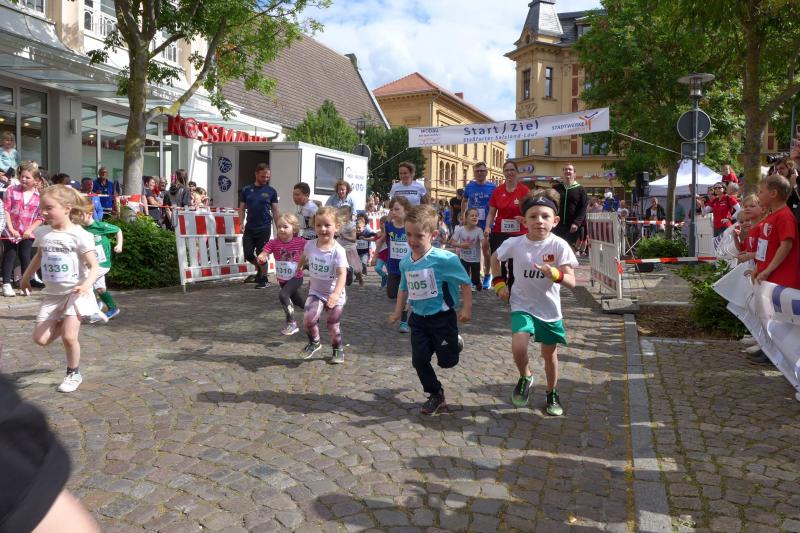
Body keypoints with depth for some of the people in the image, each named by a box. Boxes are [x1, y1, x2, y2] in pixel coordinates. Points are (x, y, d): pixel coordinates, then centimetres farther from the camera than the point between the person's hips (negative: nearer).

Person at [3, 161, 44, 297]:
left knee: (25, 257, 5)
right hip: (11, 232, 0)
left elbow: (40, 218, -3)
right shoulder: (11, 191, -5)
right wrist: (12, 230, -14)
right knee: (10, 256, 7)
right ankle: (6, 284, 11)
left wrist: (30, 230, -13)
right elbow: (6, 211, -7)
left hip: (27, 234, 0)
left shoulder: (39, 196, -6)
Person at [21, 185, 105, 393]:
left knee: (68, 336, -12)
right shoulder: (43, 233, 2)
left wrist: (86, 285, -36)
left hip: (75, 292, -6)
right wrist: (26, 278, 32)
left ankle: (74, 374, 13)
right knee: (40, 339, 1)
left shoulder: (80, 235, -16)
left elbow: (94, 267, -18)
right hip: (52, 293, 6)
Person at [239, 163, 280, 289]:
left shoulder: (271, 191, 1)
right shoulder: (246, 190, 5)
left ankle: (263, 280, 14)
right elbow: (242, 208, 9)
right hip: (249, 228, 2)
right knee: (248, 254, 2)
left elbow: (275, 211, 2)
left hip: (264, 228, -2)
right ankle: (259, 268, 30)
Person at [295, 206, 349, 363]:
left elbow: (342, 274, -31)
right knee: (309, 318, -18)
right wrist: (298, 270, 28)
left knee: (333, 325, 8)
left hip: (335, 294, -3)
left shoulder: (338, 250, -23)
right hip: (316, 292, 3)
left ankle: (338, 349, 35)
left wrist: (336, 294, -44)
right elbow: (303, 258, 14)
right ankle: (314, 342, 10)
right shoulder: (310, 245, -9)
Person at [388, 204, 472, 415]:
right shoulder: (405, 263, -2)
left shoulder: (444, 258, -22)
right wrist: (398, 311, 13)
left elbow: (465, 282, -12)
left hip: (442, 317, -5)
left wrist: (466, 308, -13)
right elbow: (404, 288, 15)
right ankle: (436, 395, 21)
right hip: (419, 318, 5)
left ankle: (455, 342, 40)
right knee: (419, 360, 1)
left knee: (446, 361, 5)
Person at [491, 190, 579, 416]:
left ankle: (552, 394, 39)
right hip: (522, 306, 0)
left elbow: (571, 282, -20)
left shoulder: (559, 246, -17)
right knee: (518, 346, -23)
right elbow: (495, 257, 10)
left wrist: (555, 275, -39)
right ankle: (525, 377, 10)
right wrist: (499, 283, 2)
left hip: (550, 309, 0)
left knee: (550, 354, 14)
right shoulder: (515, 243, -12)